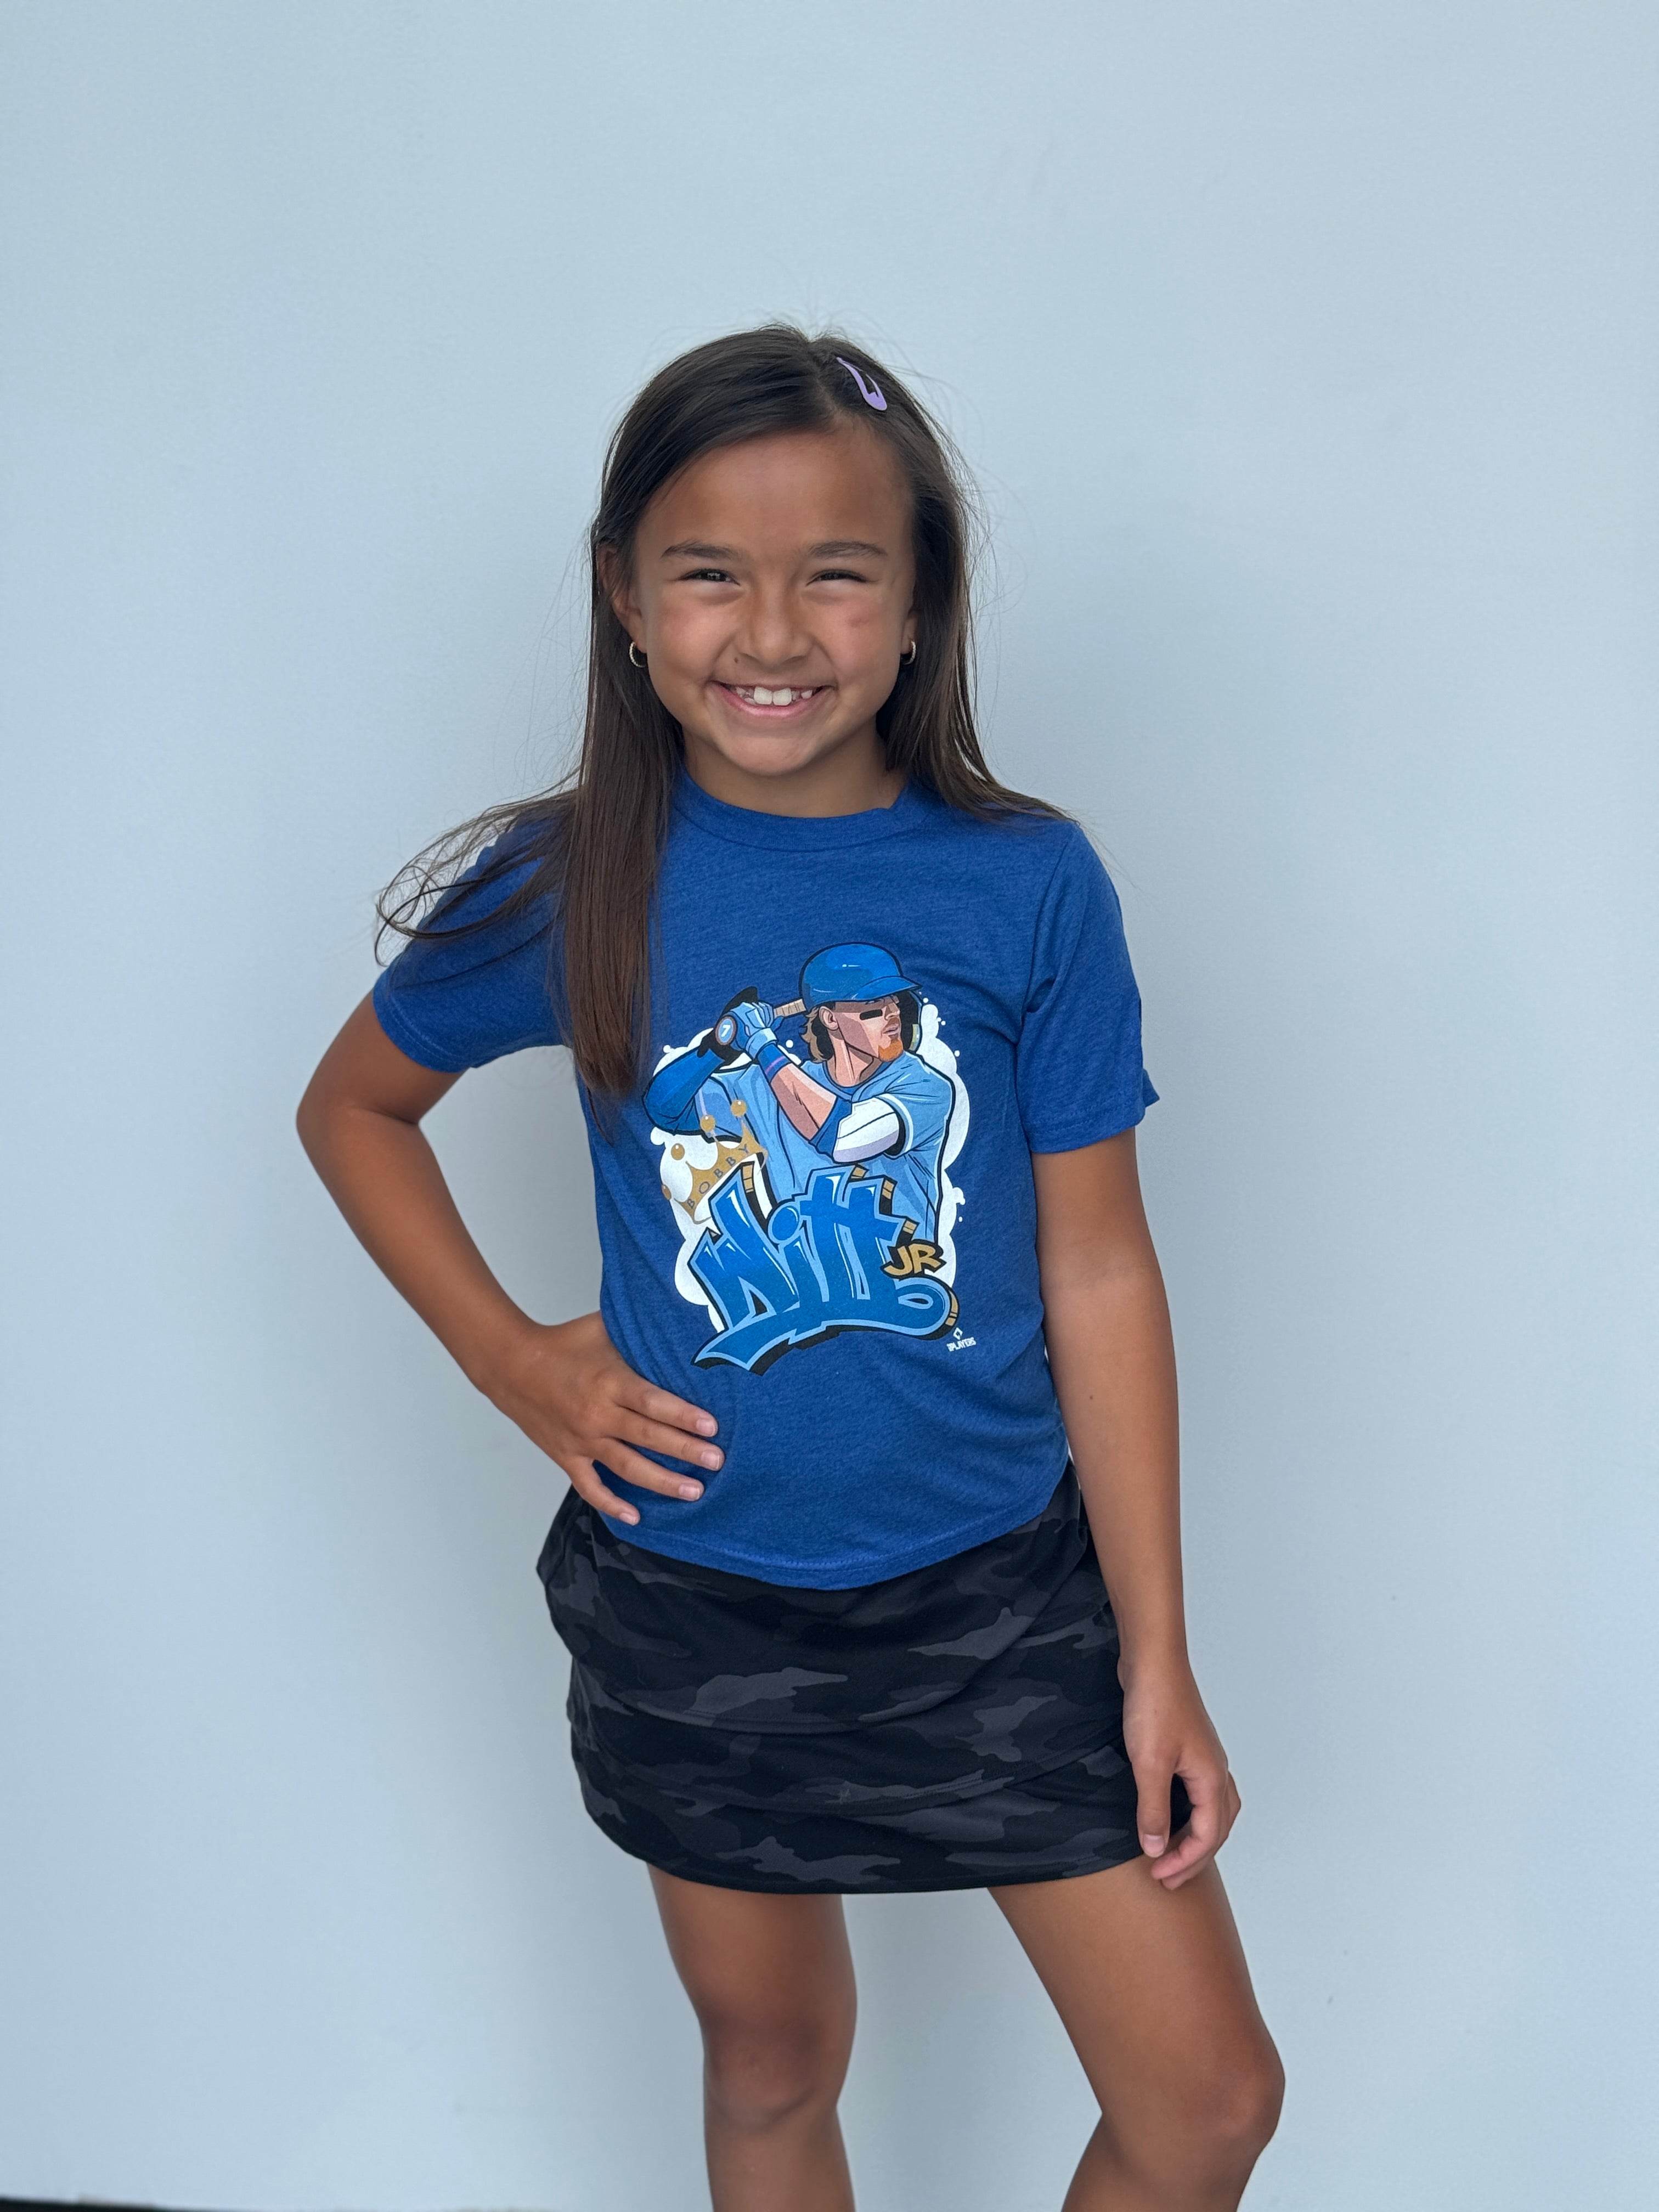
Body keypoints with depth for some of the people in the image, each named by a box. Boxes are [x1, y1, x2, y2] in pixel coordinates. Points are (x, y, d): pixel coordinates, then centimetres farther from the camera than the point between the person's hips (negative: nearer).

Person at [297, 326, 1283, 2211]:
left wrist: (1159, 1658, -4)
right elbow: (352, 1106, 9)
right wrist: (511, 1360, -2)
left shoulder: (1028, 884, -10)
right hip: (700, 1609, 0)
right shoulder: (569, 888, -8)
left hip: (1007, 1587, 0)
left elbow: (1098, 1272, -6)